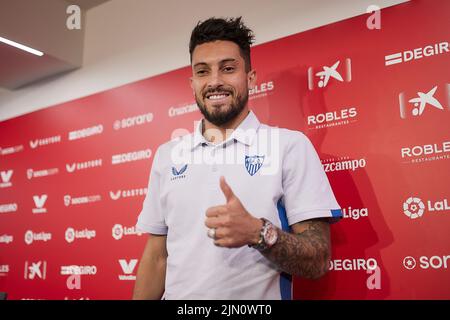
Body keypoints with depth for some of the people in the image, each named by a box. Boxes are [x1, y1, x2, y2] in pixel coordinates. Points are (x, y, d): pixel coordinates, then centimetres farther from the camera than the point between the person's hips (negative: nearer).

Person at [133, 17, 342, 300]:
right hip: (178, 295, 4)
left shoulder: (291, 146, -10)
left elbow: (318, 262, -13)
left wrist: (258, 233, -29)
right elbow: (156, 258, 6)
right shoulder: (167, 155, 3)